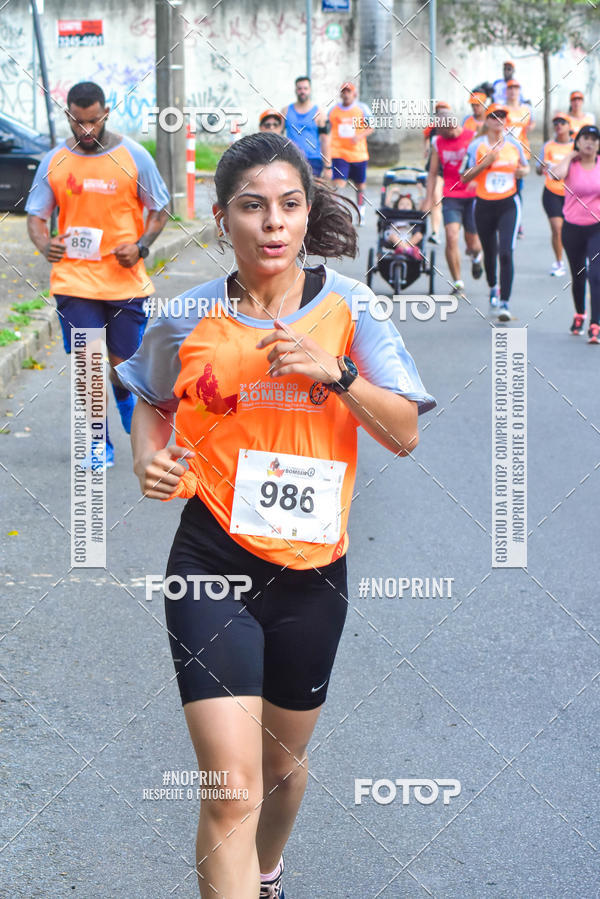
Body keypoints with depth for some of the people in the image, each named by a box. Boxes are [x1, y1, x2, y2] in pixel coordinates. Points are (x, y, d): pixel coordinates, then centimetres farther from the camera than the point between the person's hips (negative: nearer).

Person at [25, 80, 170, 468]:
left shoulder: (133, 156, -2)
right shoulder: (54, 161, 2)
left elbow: (160, 210, 6)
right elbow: (36, 214, 8)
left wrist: (141, 246, -12)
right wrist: (44, 243, -15)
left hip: (125, 279, -1)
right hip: (74, 279, 1)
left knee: (124, 363, 6)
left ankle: (127, 404, 43)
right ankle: (99, 446, 11)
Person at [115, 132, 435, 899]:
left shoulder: (348, 307, -3)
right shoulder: (189, 318, -4)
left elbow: (404, 435, -5)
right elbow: (151, 403, 16)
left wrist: (334, 372, -20)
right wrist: (148, 459, -5)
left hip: (312, 568, 2)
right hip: (213, 562, -2)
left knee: (284, 762, 22)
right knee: (231, 791, -13)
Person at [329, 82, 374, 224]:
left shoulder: (362, 108, 2)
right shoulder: (333, 110, 6)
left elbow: (371, 127, 1)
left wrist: (359, 136, -16)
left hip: (358, 153, 1)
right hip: (338, 153, -1)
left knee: (360, 185, 13)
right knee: (338, 183, -16)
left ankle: (361, 212, 32)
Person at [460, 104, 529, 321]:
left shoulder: (514, 144, 4)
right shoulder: (476, 146, -3)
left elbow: (524, 166, 20)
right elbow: (465, 177, -6)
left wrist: (522, 171, -4)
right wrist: (485, 163, -19)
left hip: (508, 205, 0)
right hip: (484, 205, 0)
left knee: (506, 253, -15)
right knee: (490, 252, 14)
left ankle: (504, 303, -15)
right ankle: (493, 288, 44)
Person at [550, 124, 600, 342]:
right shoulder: (570, 164, -5)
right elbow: (556, 174, -28)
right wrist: (570, 155, -14)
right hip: (573, 228, 1)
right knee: (578, 276, 15)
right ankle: (579, 315, 39)